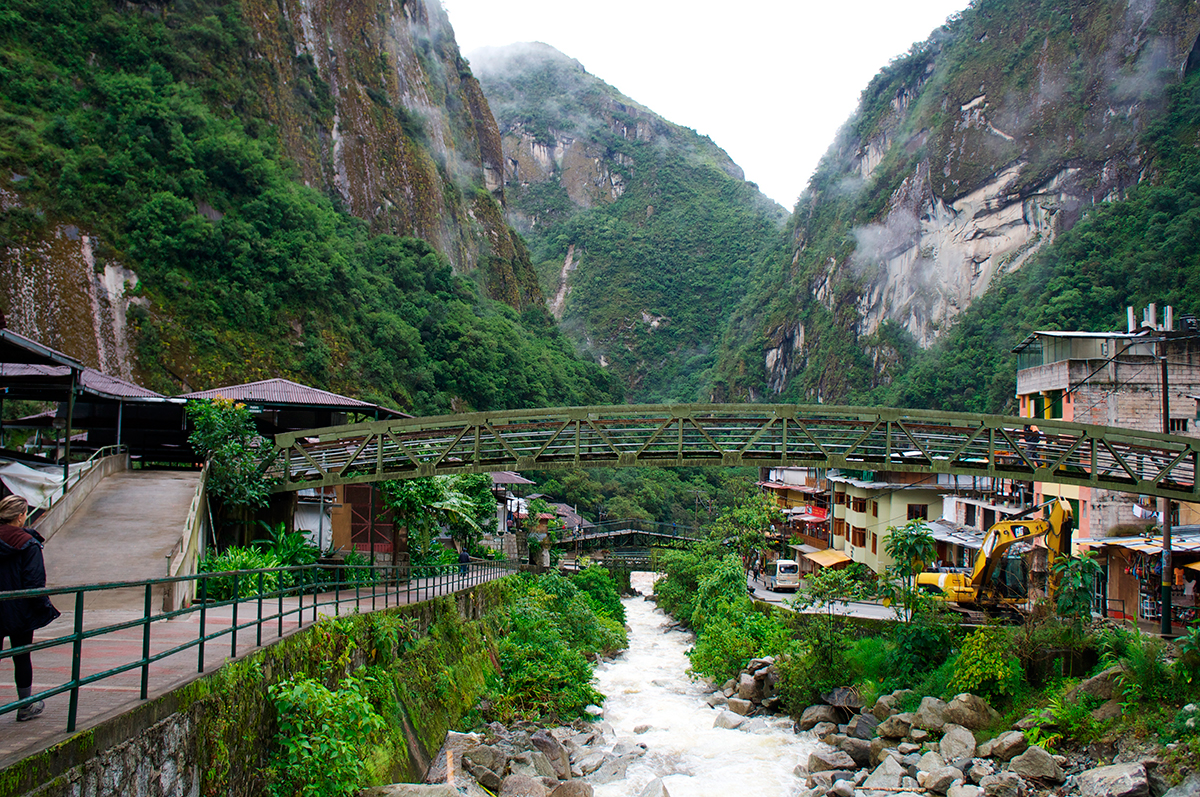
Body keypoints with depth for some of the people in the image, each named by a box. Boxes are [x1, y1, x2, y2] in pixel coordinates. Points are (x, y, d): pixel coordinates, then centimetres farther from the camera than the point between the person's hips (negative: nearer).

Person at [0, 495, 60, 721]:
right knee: (22, 658, 9)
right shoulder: (28, 544, -13)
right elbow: (34, 582, -14)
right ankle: (26, 706, 21)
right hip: (19, 611, -3)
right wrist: (44, 608, -3)